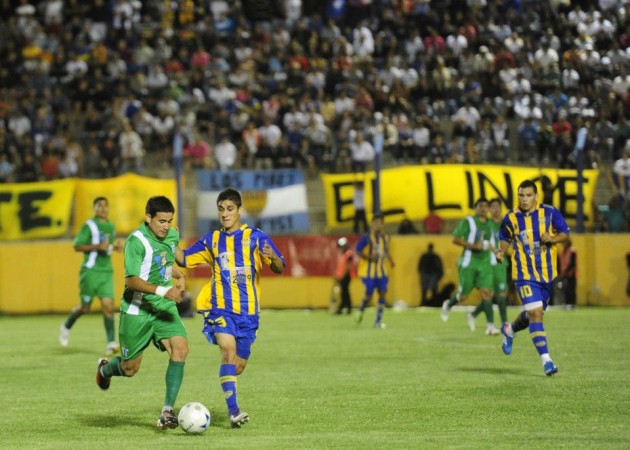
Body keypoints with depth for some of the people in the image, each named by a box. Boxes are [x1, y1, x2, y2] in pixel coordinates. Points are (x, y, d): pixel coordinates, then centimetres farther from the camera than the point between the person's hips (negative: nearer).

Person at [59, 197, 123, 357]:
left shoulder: (111, 226, 14)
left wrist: (114, 246, 8)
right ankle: (67, 327, 32)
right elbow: (77, 246, -11)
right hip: (91, 270, -5)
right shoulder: (89, 226, -7)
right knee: (85, 307, 3)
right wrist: (98, 246, -21)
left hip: (107, 271, 5)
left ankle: (111, 343, -14)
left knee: (108, 305, -9)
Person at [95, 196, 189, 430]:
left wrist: (179, 276, 5)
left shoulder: (172, 236, 3)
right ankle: (105, 369, 46)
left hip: (164, 308, 5)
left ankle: (167, 411, -20)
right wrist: (163, 291, -37)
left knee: (180, 347, -21)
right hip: (137, 310, -5)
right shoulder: (136, 241, -19)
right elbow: (131, 280, -26)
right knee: (130, 368, 7)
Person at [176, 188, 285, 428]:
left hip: (247, 310, 0)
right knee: (229, 349, -24)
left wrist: (273, 257, -28)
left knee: (239, 365, 5)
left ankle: (230, 399, 36)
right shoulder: (212, 240, 9)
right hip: (220, 307, 0)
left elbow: (279, 268, -5)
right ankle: (233, 410, -28)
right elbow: (184, 258, 17)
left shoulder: (255, 237, 1)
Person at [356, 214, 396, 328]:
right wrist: (369, 257, -23)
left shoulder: (385, 238, 9)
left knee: (382, 294, -4)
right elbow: (357, 251, -11)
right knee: (369, 295, -7)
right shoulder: (366, 238, -10)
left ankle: (378, 321, 3)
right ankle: (360, 312, 26)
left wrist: (390, 260, 6)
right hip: (368, 272, -5)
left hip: (381, 271, 5)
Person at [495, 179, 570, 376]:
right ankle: (546, 359, -14)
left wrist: (553, 238, -19)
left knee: (533, 314, 16)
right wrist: (501, 251, -8)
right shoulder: (511, 218, -2)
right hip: (525, 274, -2)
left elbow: (565, 234, 1)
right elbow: (505, 238, 13)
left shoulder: (550, 212, -4)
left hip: (548, 272, 2)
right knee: (535, 313, -16)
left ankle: (510, 331, 48)